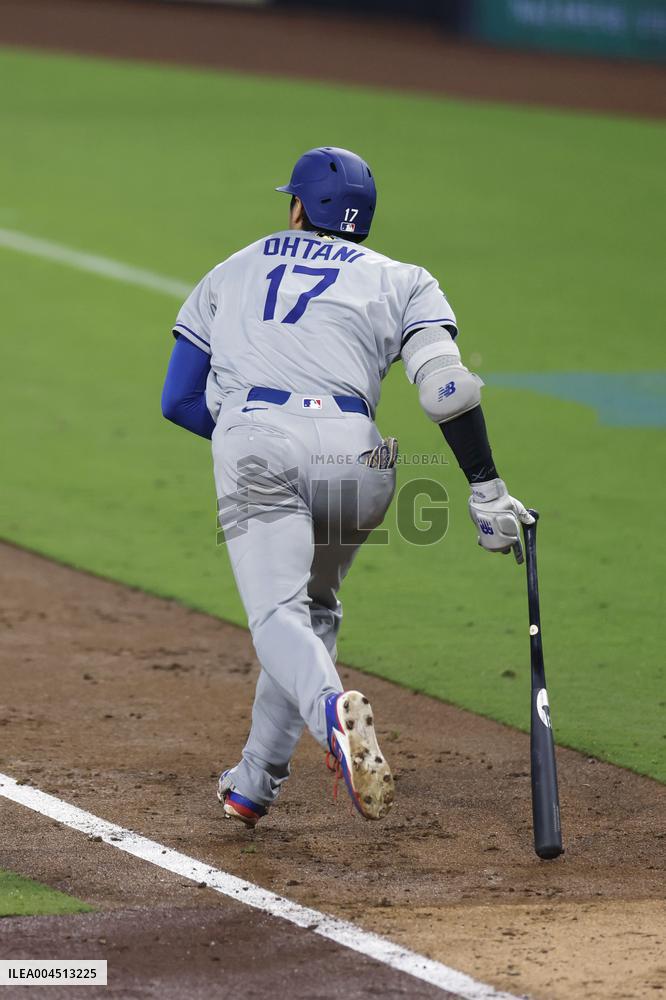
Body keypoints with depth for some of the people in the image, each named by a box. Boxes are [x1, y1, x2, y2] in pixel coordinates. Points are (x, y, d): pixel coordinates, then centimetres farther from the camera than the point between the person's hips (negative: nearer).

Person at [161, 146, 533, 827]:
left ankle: (332, 710, -47)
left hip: (251, 445, -1)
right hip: (349, 453, 1)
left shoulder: (231, 273, 30)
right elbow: (445, 387, 3)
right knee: (315, 606, 22)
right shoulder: (402, 281, 22)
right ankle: (254, 785, 19)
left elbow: (179, 400, 26)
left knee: (278, 611, -13)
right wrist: (486, 490, 1)